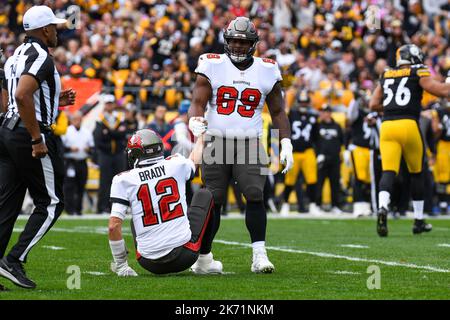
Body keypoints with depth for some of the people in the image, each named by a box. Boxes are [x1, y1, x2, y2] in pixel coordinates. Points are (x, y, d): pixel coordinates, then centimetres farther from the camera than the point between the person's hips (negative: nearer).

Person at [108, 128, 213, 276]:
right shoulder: (176, 165, 0)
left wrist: (120, 264, 2)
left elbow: (114, 225, -10)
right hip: (185, 257, -1)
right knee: (204, 195, 23)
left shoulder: (125, 180, -5)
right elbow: (194, 162, 27)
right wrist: (200, 137, 47)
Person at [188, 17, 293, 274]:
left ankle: (259, 256, -16)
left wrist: (286, 144, 3)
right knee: (213, 201, 1)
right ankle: (204, 258, 13)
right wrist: (195, 122, -26)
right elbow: (198, 102, -4)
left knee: (255, 196, -16)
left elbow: (278, 111, 12)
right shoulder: (213, 67, 0)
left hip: (250, 144, 1)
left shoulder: (266, 71, 6)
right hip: (216, 142, -1)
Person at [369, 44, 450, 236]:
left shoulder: (386, 76, 19)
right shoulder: (418, 74, 5)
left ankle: (382, 208, -35)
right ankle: (418, 221, 22)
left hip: (387, 126, 3)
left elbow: (374, 104, 20)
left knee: (388, 172, -6)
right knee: (417, 173, 14)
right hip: (408, 125, -3)